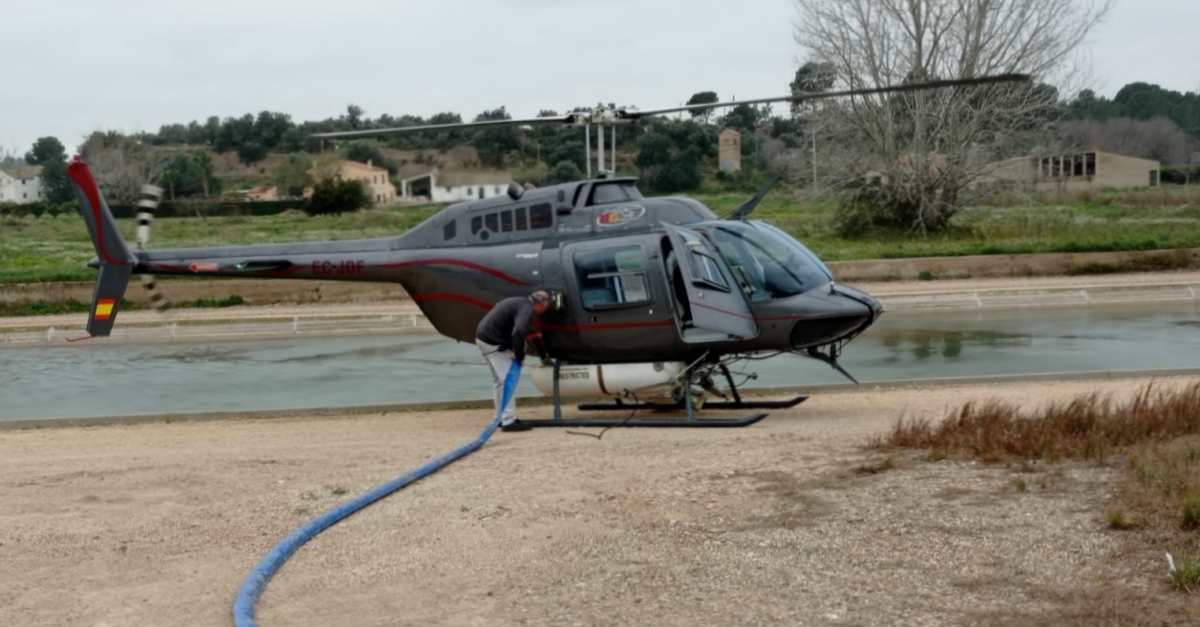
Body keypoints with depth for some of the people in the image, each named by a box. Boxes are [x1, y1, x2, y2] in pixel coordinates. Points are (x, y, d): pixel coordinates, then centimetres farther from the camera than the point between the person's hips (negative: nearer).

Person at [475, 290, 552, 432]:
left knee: (499, 380, 18)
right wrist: (520, 355, -18)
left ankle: (502, 418, 24)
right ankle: (508, 421, -8)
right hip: (493, 341, -10)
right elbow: (518, 332, -31)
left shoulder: (519, 302, 17)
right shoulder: (527, 309, -15)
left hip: (483, 336, 10)